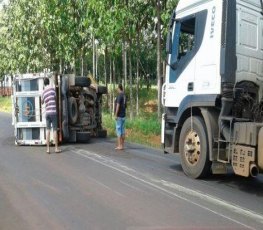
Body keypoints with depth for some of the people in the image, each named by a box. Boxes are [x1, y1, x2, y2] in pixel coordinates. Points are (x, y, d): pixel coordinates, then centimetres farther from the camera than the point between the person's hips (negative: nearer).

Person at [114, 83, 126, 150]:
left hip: (119, 115, -8)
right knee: (122, 130, 8)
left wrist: (116, 115, -18)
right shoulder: (124, 95, 13)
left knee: (118, 130, -6)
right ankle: (122, 145, 12)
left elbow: (118, 105, -19)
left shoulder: (119, 95, -13)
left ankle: (119, 145, -7)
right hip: (123, 115, 8)